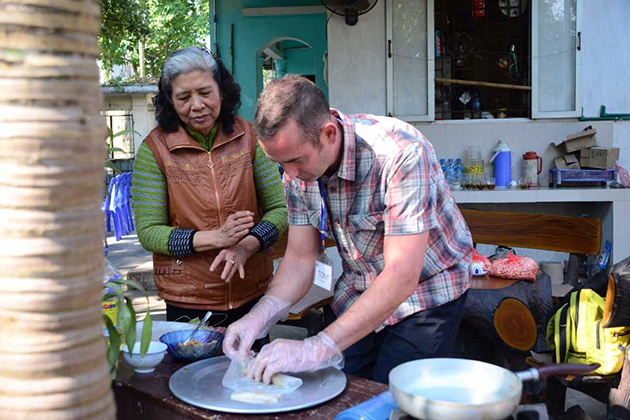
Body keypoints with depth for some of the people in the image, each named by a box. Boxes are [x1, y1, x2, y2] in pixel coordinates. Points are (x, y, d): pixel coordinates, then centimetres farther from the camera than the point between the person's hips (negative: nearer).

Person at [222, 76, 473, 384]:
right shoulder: (297, 168, -11)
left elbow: (402, 277, -36)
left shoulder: (399, 152, -32)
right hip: (357, 295, 5)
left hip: (426, 292, -5)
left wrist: (318, 348, -39)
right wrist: (259, 317, -24)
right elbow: (300, 259, -5)